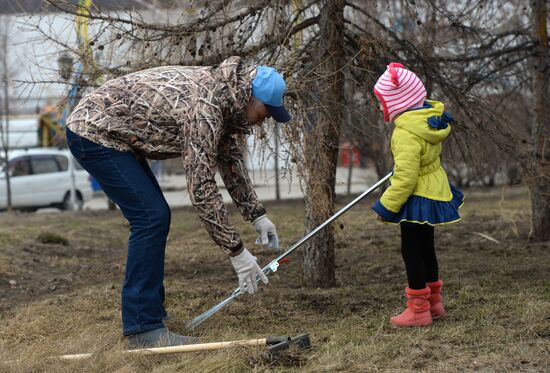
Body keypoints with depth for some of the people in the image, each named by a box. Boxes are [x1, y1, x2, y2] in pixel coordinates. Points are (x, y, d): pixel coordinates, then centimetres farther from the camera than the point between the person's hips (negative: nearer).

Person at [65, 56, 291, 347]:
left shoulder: (225, 97, 2)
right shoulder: (204, 108, -27)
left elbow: (231, 160, 14)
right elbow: (201, 189, -27)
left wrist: (256, 215, 12)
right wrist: (236, 251, -22)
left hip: (113, 133, 10)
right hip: (93, 132, -10)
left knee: (155, 217, 10)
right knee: (151, 217, -15)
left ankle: (147, 310, 18)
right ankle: (143, 328, -11)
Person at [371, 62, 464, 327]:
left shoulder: (406, 133, -27)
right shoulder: (431, 114, 1)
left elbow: (405, 178, -27)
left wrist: (387, 206, -18)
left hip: (417, 197, -10)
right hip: (434, 191, 10)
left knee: (411, 250, 0)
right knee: (425, 246, 20)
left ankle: (418, 309, 6)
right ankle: (434, 302, 31)